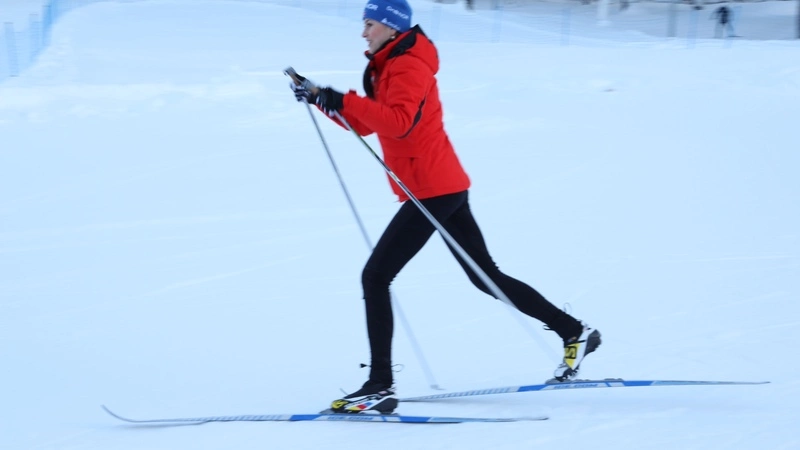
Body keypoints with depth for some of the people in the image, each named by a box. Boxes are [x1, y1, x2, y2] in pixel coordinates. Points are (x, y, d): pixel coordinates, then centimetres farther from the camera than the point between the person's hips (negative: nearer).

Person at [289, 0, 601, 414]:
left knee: (375, 277, -11)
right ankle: (574, 332, 20)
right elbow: (366, 123, 21)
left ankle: (380, 386, -13)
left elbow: (398, 121, -29)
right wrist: (320, 99, 11)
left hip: (432, 190, -11)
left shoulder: (407, 66, -13)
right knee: (487, 277, 16)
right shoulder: (389, 67, 19)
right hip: (446, 187, 11)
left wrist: (344, 100, -29)